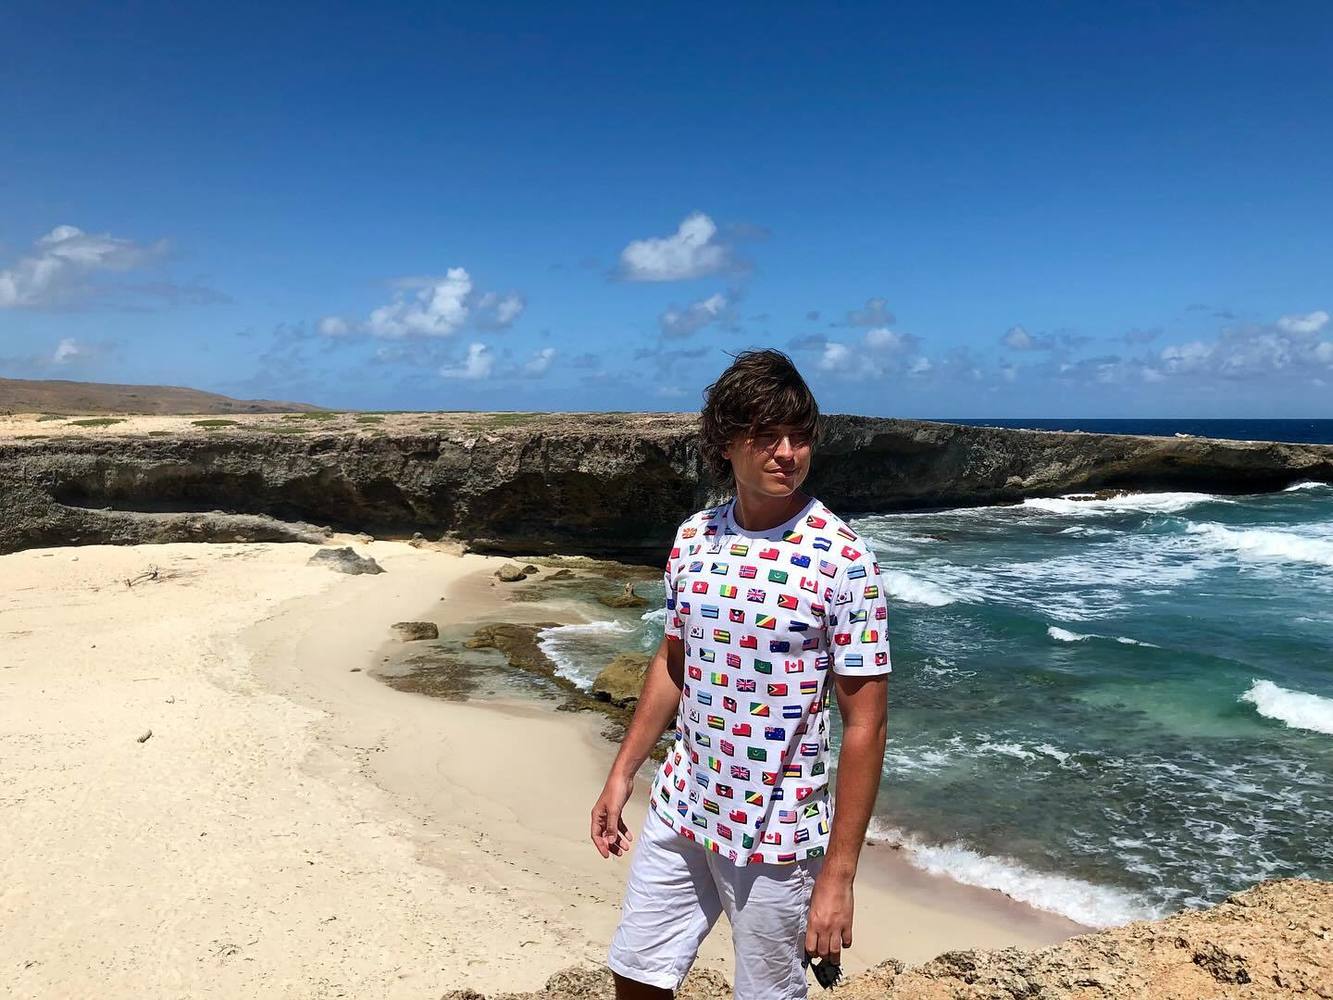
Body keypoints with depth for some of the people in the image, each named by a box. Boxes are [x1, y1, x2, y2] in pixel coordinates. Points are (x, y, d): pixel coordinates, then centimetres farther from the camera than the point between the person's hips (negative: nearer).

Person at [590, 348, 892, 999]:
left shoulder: (843, 560, -18)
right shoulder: (693, 538, -2)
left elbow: (865, 724, -15)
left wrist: (837, 874, -15)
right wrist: (622, 774, 11)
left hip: (778, 835, -5)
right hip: (678, 811, 5)